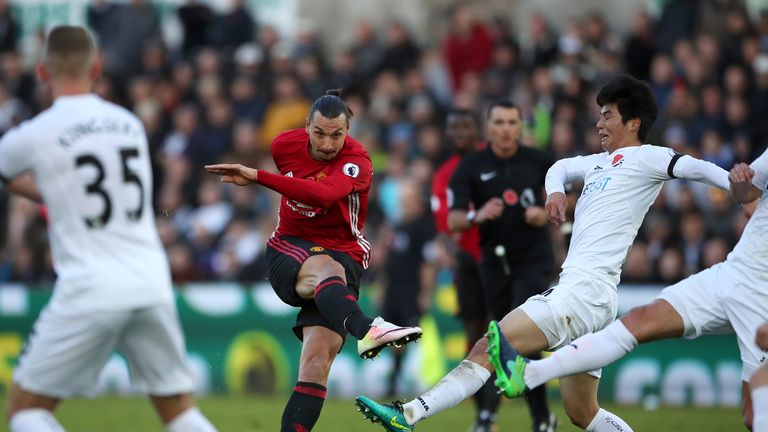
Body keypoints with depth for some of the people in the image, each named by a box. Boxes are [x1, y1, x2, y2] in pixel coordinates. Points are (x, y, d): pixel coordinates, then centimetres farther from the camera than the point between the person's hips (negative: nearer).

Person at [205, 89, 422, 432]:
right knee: (326, 269, -38)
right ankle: (366, 329, -69)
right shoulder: (285, 144, 0)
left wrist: (256, 177, -39)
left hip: (343, 255, -1)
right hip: (289, 250, 1)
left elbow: (324, 194, -35)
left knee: (317, 361, -20)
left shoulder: (356, 162, -14)